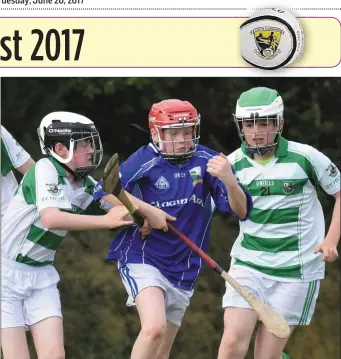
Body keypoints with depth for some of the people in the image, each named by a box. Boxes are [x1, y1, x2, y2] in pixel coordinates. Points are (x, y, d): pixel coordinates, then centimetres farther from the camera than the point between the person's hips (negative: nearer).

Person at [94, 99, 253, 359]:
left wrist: (229, 180, -32)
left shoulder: (207, 161, -8)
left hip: (183, 269, 4)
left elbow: (241, 211, -12)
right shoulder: (145, 161, -12)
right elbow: (105, 193, -7)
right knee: (154, 328, -28)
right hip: (143, 258, -4)